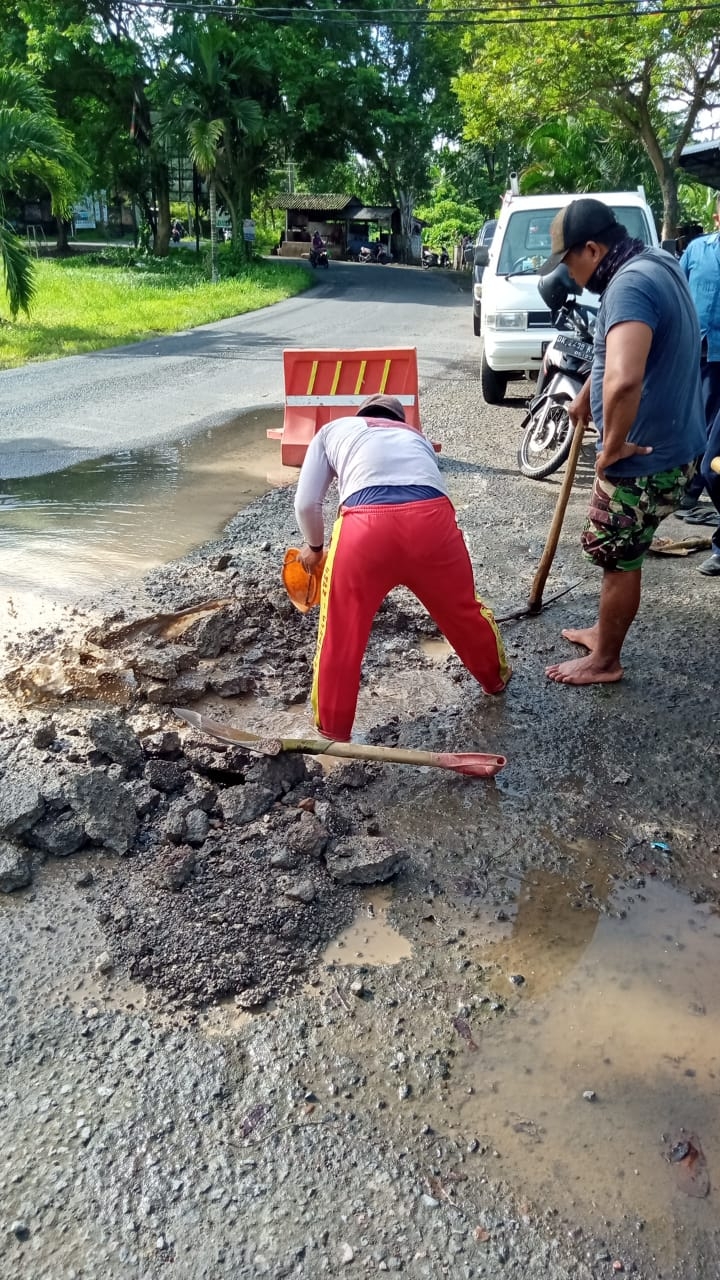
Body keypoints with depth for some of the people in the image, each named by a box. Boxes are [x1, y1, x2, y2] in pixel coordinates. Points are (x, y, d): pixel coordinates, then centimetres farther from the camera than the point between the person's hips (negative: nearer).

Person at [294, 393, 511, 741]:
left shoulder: (333, 429, 32)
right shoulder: (416, 435, 40)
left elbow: (306, 503, 22)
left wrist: (314, 546, 41)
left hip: (366, 524, -3)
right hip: (431, 517, 3)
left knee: (340, 635, 17)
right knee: (462, 610, 29)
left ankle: (332, 731, 29)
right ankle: (496, 678, 52)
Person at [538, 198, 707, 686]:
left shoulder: (630, 284, -25)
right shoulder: (657, 263, 8)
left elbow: (624, 380, -42)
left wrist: (612, 446, -26)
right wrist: (585, 395, 34)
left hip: (643, 459, -9)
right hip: (671, 446, 9)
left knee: (619, 563, 7)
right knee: (623, 556, 24)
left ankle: (605, 661, 25)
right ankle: (605, 632, 41)